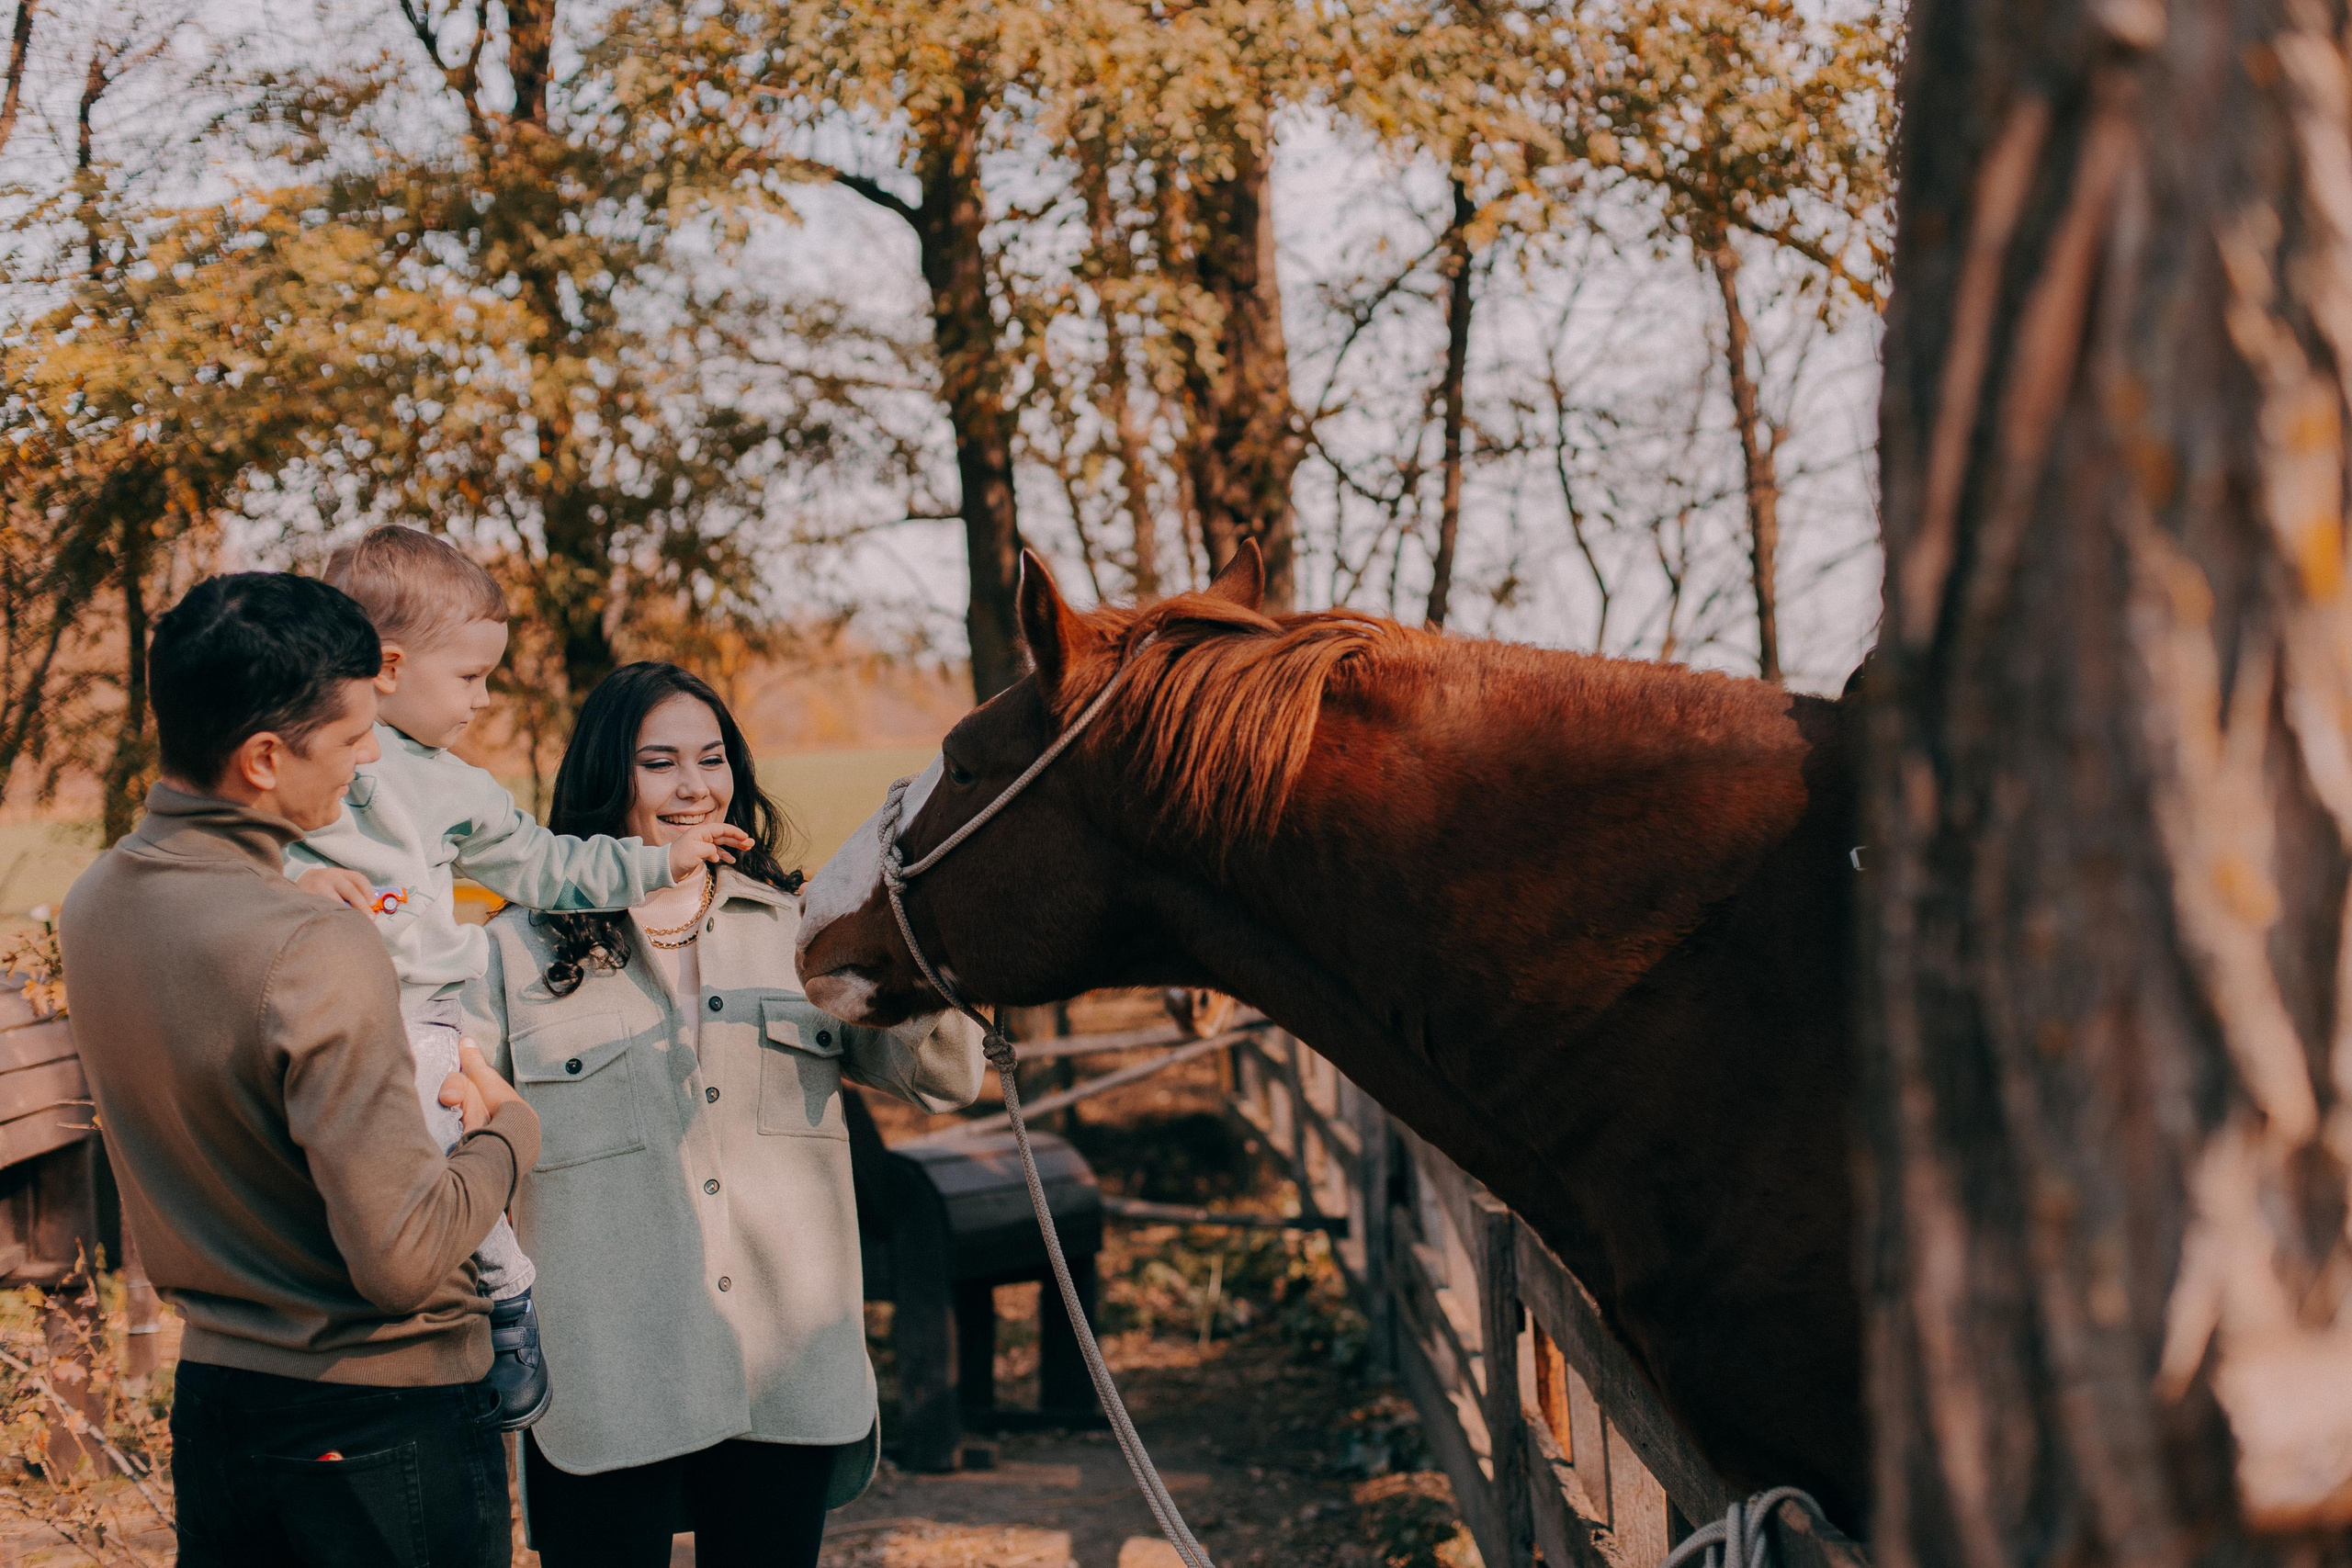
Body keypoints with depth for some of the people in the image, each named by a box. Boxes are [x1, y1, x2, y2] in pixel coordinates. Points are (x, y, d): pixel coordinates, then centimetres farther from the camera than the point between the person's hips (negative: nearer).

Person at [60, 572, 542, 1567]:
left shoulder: (93, 902, 0)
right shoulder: (316, 954, -26)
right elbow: (403, 1257, -25)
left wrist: (411, 1089, 10)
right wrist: (508, 1129, -8)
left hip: (208, 1398, 7)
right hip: (382, 1417, -7)